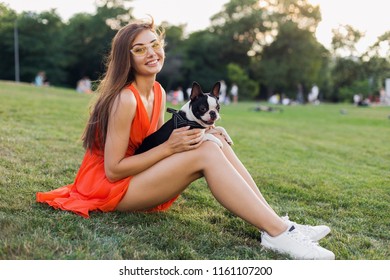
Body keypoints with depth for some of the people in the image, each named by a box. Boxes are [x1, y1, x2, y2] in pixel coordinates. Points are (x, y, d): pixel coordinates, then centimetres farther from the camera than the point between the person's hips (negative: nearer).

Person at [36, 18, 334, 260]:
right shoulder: (125, 99, -20)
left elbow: (156, 144, 7)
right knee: (206, 153, -26)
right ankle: (279, 234, -30)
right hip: (110, 187, -8)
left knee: (214, 144, -12)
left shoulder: (159, 92, 6)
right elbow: (113, 169, -21)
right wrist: (169, 147, -22)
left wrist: (191, 134, -11)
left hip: (138, 177, 8)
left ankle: (278, 224, -18)